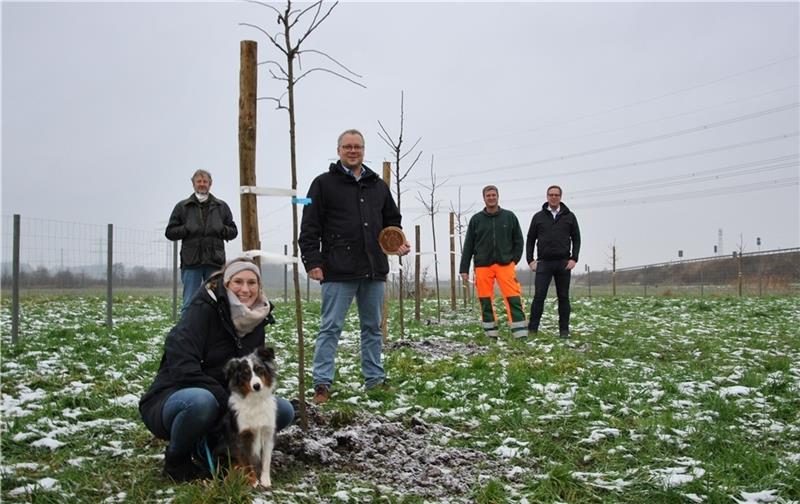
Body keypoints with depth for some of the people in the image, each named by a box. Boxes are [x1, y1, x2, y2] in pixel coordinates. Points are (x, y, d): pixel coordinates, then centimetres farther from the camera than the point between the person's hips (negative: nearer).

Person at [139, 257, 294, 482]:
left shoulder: (256, 320, 3)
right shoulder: (204, 309, -17)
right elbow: (182, 365, -28)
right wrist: (226, 400, -28)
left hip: (223, 403, 6)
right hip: (172, 399, -6)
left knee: (283, 410, -11)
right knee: (201, 401, -41)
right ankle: (176, 461, -10)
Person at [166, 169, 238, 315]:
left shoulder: (221, 206, 14)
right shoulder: (182, 207, 10)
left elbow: (233, 231, 15)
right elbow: (170, 232, 8)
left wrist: (221, 229, -6)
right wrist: (187, 229, -8)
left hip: (215, 261, 1)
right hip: (191, 263, -1)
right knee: (189, 304, -1)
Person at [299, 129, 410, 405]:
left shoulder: (378, 185, 15)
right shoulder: (324, 183, 1)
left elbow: (392, 220, 24)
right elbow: (309, 227, -4)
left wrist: (398, 241, 4)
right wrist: (312, 262, -12)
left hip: (374, 270, 5)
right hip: (338, 271, -5)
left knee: (373, 327, 12)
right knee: (330, 328, -2)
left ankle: (375, 379, 22)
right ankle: (322, 384, 3)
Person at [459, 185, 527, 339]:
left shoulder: (509, 217, 6)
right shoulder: (476, 219, 7)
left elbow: (518, 240, 11)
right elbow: (468, 246, 7)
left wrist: (515, 260, 1)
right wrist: (464, 269, 3)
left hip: (505, 264, -1)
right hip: (483, 266, 1)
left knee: (513, 298, -10)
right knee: (485, 300, 3)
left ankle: (520, 332, -9)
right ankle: (491, 331, 13)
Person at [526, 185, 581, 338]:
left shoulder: (569, 216, 8)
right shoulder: (538, 217, 8)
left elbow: (576, 239, 8)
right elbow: (530, 240, 9)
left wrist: (574, 258, -4)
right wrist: (530, 260, -1)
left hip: (563, 263, 1)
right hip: (544, 263, -1)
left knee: (563, 297, 4)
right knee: (539, 296, -7)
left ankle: (564, 330, 10)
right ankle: (532, 329, -4)